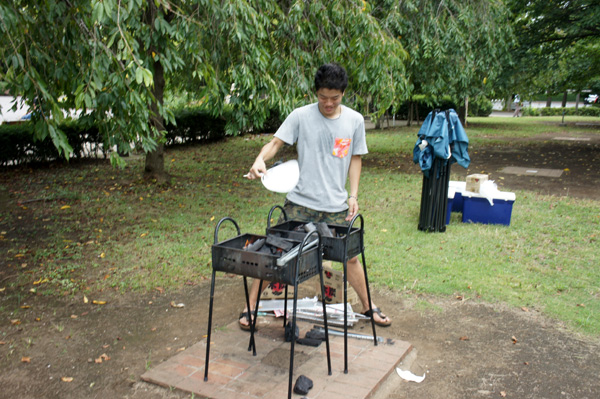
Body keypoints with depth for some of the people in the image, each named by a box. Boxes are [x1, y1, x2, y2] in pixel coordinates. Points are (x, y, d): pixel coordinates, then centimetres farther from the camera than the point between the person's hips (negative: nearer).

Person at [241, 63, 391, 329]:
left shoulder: (355, 120, 3)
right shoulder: (301, 116, -5)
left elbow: (355, 158, 10)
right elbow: (276, 143, -7)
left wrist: (353, 195, 2)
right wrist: (260, 160, -28)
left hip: (337, 207, 2)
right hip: (300, 203, -2)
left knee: (350, 257, 12)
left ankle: (368, 306, 33)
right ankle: (250, 307, 15)